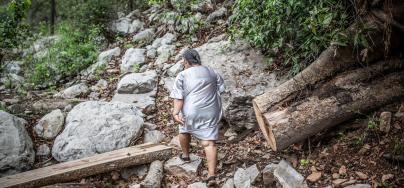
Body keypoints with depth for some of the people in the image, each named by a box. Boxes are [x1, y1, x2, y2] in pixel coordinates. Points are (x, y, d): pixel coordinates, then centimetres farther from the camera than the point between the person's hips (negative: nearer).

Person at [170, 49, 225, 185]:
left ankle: (185, 155, 45)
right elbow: (221, 88, 17)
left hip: (191, 112, -2)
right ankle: (212, 174, -7)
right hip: (211, 112, 3)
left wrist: (176, 112, -17)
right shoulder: (211, 72, 11)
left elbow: (179, 97, -12)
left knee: (185, 130, 27)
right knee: (209, 142, 0)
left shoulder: (182, 76, -3)